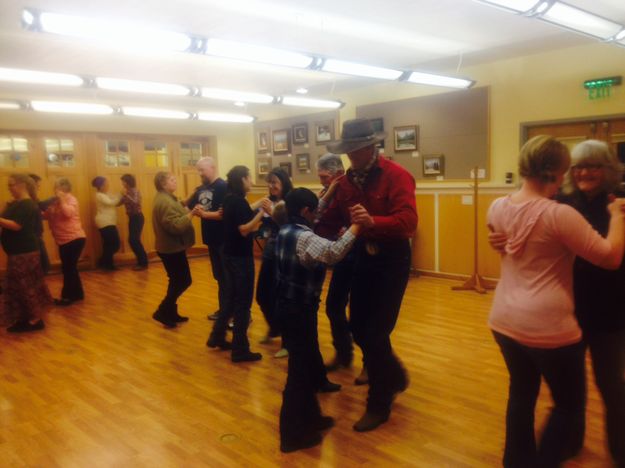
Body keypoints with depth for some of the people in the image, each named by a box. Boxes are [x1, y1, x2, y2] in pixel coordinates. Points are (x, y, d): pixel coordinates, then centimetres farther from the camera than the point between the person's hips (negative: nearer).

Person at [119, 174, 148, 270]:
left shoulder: (135, 191, -13)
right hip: (132, 218, 8)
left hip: (137, 218, -8)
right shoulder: (127, 192, 10)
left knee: (135, 240, -9)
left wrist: (126, 195, -31)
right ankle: (141, 261, 18)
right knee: (132, 240, 9)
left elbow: (135, 202, -27)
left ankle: (143, 263, -2)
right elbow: (119, 203, 8)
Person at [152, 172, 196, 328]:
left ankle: (171, 313, 25)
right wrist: (192, 213, -29)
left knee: (177, 281, 16)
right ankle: (162, 312, 4)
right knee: (183, 281, -4)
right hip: (172, 248, -11)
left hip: (171, 247, 11)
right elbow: (176, 226, -29)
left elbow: (177, 215, 15)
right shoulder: (165, 202, -22)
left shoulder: (166, 198, 13)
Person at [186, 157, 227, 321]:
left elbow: (224, 214, -22)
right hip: (212, 239, 8)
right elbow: (187, 207, 9)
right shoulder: (201, 189, 10)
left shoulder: (223, 187, -14)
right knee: (219, 276, 17)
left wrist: (203, 213, -21)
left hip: (224, 239, -8)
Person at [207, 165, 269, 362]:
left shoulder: (230, 199, 8)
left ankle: (217, 336, 32)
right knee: (243, 302, 0)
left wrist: (256, 206, 17)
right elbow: (244, 230, -24)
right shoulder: (239, 201, -20)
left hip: (230, 254, 9)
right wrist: (262, 212, -24)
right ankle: (240, 349, 8)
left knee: (230, 297, 21)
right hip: (240, 257, -9)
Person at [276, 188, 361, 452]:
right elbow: (334, 252, -40)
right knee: (300, 370, 3)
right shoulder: (304, 237, -23)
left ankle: (309, 418, 37)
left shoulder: (286, 231, 7)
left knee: (308, 364, 22)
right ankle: (293, 434, 17)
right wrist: (356, 225, -32)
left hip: (288, 305, 10)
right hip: (300, 310, -10)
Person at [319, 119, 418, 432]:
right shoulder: (348, 180, 4)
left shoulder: (396, 176, -17)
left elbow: (408, 222, -29)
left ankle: (379, 404, 17)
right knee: (358, 327, 13)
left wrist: (373, 221, -46)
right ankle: (394, 375, 39)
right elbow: (332, 217, 2)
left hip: (392, 260, -7)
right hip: (363, 257, 7)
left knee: (376, 332, -3)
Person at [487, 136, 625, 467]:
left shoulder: (498, 208, 1)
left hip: (504, 321, 7)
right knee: (570, 402, 16)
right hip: (548, 327, -7)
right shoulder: (560, 215, -19)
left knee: (521, 392, 24)